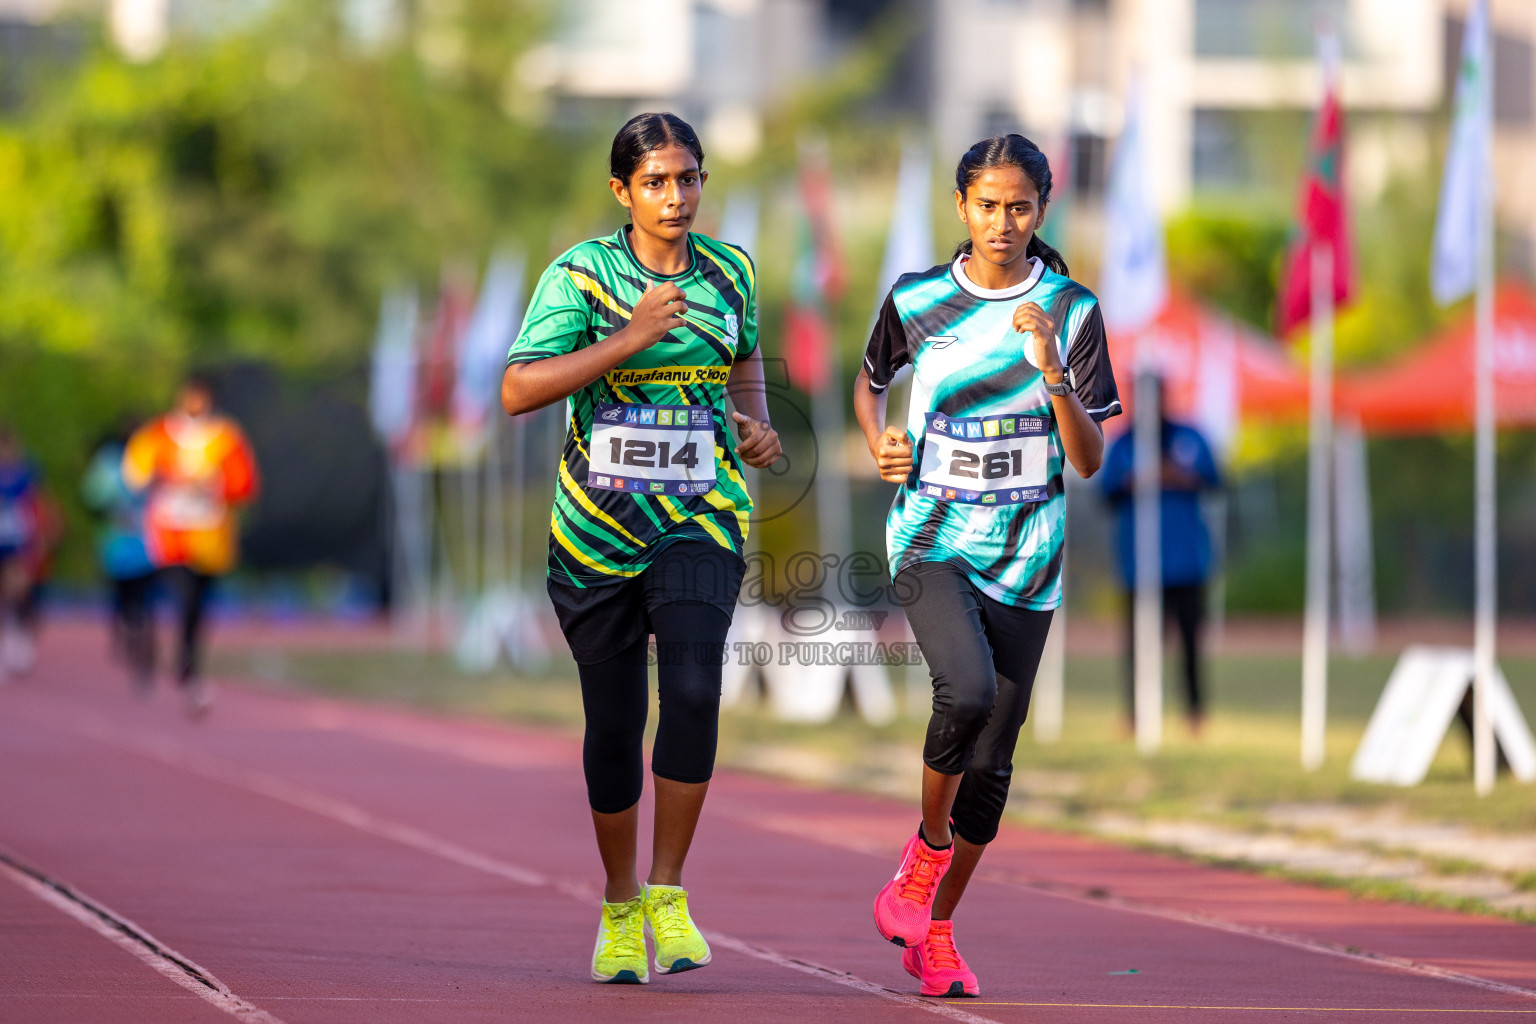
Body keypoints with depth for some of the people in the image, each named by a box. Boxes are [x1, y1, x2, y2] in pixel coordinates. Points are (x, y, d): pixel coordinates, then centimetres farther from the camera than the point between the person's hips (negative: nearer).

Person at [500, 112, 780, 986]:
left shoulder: (731, 271, 4)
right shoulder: (582, 275, -7)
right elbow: (518, 390, -17)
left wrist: (756, 423, 3)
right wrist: (631, 338, -23)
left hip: (701, 519, 1)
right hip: (598, 522, -1)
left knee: (694, 688, -21)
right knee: (613, 720, 6)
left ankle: (668, 890, -7)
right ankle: (620, 908, 26)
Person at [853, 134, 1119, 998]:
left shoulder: (1072, 312, -1)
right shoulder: (917, 301, 0)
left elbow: (1089, 461, -3)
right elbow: (870, 382, 21)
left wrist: (1052, 371, -18)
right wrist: (880, 443, 1)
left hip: (1025, 560, 2)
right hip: (932, 540, -2)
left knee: (992, 762, 4)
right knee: (967, 689, -29)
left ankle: (936, 932, 21)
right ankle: (928, 848, -3)